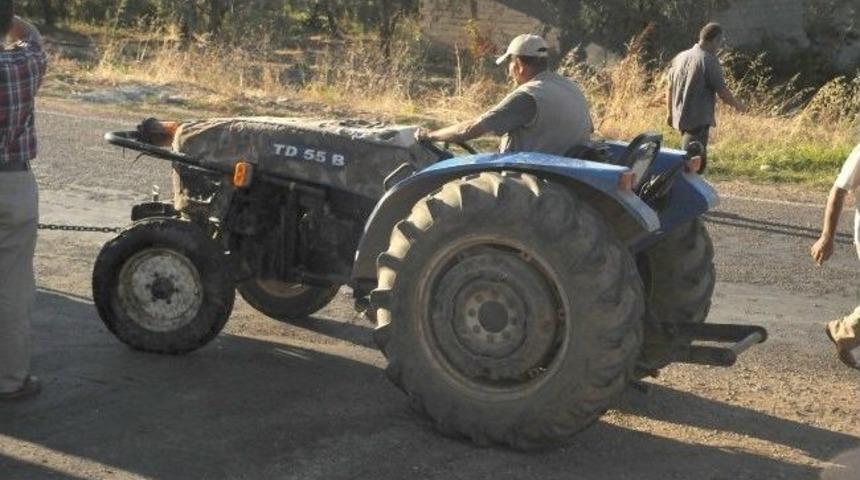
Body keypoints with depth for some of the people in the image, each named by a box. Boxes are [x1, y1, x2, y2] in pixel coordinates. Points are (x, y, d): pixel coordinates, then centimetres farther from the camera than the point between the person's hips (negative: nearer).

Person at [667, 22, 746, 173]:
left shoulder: (680, 57, 9)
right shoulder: (709, 60, -13)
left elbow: (670, 88, 15)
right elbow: (722, 93, -13)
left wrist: (670, 113, 25)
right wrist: (738, 105, 5)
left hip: (680, 117, 8)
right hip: (699, 120, -8)